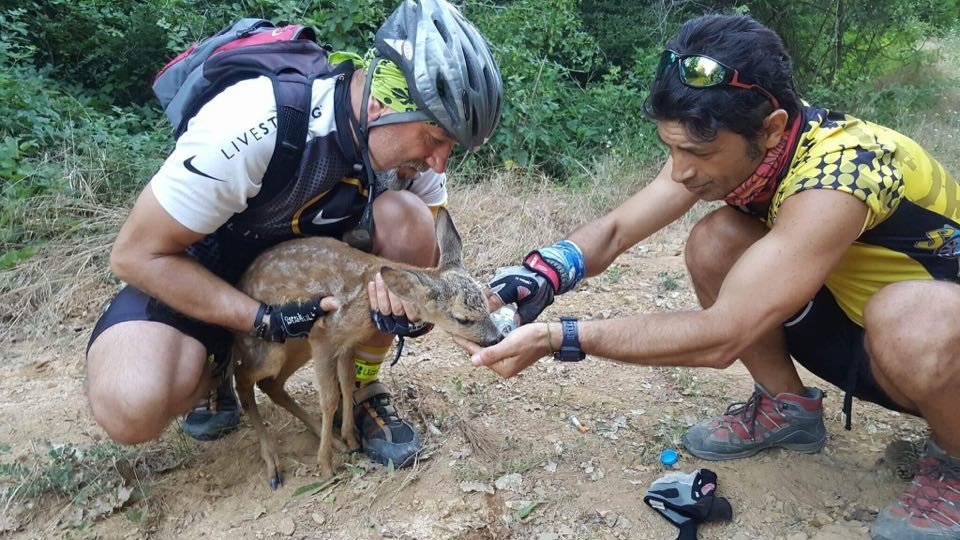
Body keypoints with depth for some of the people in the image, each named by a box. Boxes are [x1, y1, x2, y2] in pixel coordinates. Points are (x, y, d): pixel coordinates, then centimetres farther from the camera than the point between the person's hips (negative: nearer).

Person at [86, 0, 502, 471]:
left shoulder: (411, 131, -17)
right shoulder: (252, 129, -34)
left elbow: (425, 251, -4)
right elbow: (137, 255, -24)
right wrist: (265, 321, -30)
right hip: (197, 266, -4)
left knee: (407, 219, -25)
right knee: (132, 409, -31)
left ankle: (363, 389, -5)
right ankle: (213, 367, 5)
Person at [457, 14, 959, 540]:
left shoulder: (837, 179, -37)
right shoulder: (718, 145, -14)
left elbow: (720, 336, -38)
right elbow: (613, 230, -11)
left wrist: (555, 338, -37)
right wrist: (538, 275, -31)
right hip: (856, 317, 6)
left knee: (907, 319, -40)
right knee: (714, 243, -15)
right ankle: (787, 407, 7)